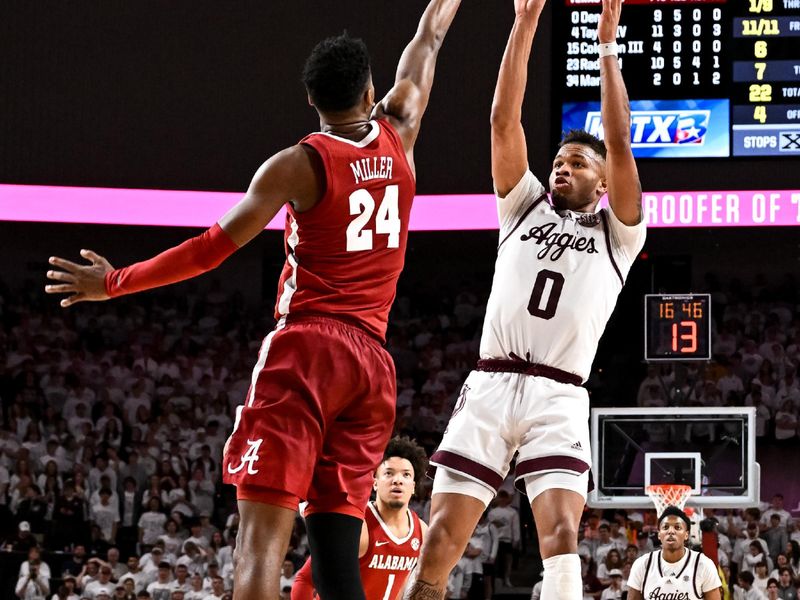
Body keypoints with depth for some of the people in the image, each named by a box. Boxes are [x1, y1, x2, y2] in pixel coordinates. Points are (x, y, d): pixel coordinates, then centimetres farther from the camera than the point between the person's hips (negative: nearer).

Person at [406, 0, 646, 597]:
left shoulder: (616, 232, 13)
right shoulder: (525, 206, 21)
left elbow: (620, 143, 1)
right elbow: (504, 122, 11)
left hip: (558, 397, -2)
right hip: (489, 386, 2)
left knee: (561, 534, -20)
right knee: (441, 538, -5)